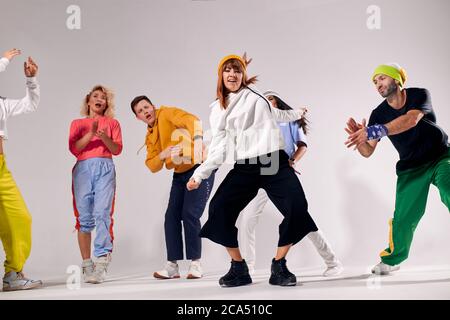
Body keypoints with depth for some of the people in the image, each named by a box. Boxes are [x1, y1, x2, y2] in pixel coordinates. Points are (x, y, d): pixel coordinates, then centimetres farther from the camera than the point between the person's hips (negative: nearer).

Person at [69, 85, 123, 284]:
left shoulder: (112, 123, 21)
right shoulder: (78, 123, 21)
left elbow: (117, 149, 9)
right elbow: (74, 148, 6)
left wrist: (105, 137, -9)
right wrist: (91, 133, -7)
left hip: (105, 168, -1)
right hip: (83, 169, 1)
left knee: (102, 213, -16)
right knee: (84, 218, -5)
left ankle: (101, 263, -22)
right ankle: (86, 265, -2)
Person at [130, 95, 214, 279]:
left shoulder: (167, 114, -8)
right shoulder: (150, 137, 13)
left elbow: (192, 120, -27)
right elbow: (152, 166, 3)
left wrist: (197, 139, -46)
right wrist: (163, 155, -19)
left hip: (199, 169, -8)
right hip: (180, 175, 8)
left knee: (190, 215, -14)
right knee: (171, 217, 2)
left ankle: (196, 263, -1)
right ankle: (172, 265, 9)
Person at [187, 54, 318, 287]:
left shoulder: (254, 95, 10)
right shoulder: (218, 110, 14)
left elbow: (274, 115, 30)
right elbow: (218, 148, 13)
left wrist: (296, 113, 45)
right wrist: (199, 174, 9)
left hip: (274, 162, -1)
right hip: (244, 168, 2)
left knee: (297, 209, -19)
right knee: (219, 209, -15)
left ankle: (278, 267, -4)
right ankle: (239, 269, -2)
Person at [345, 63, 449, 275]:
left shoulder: (419, 95, -16)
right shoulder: (379, 114, -8)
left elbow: (412, 119, -37)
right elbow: (367, 151, -11)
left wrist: (377, 131, -50)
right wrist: (360, 137, -34)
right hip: (411, 167, 2)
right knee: (403, 217, -5)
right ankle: (392, 259, 16)